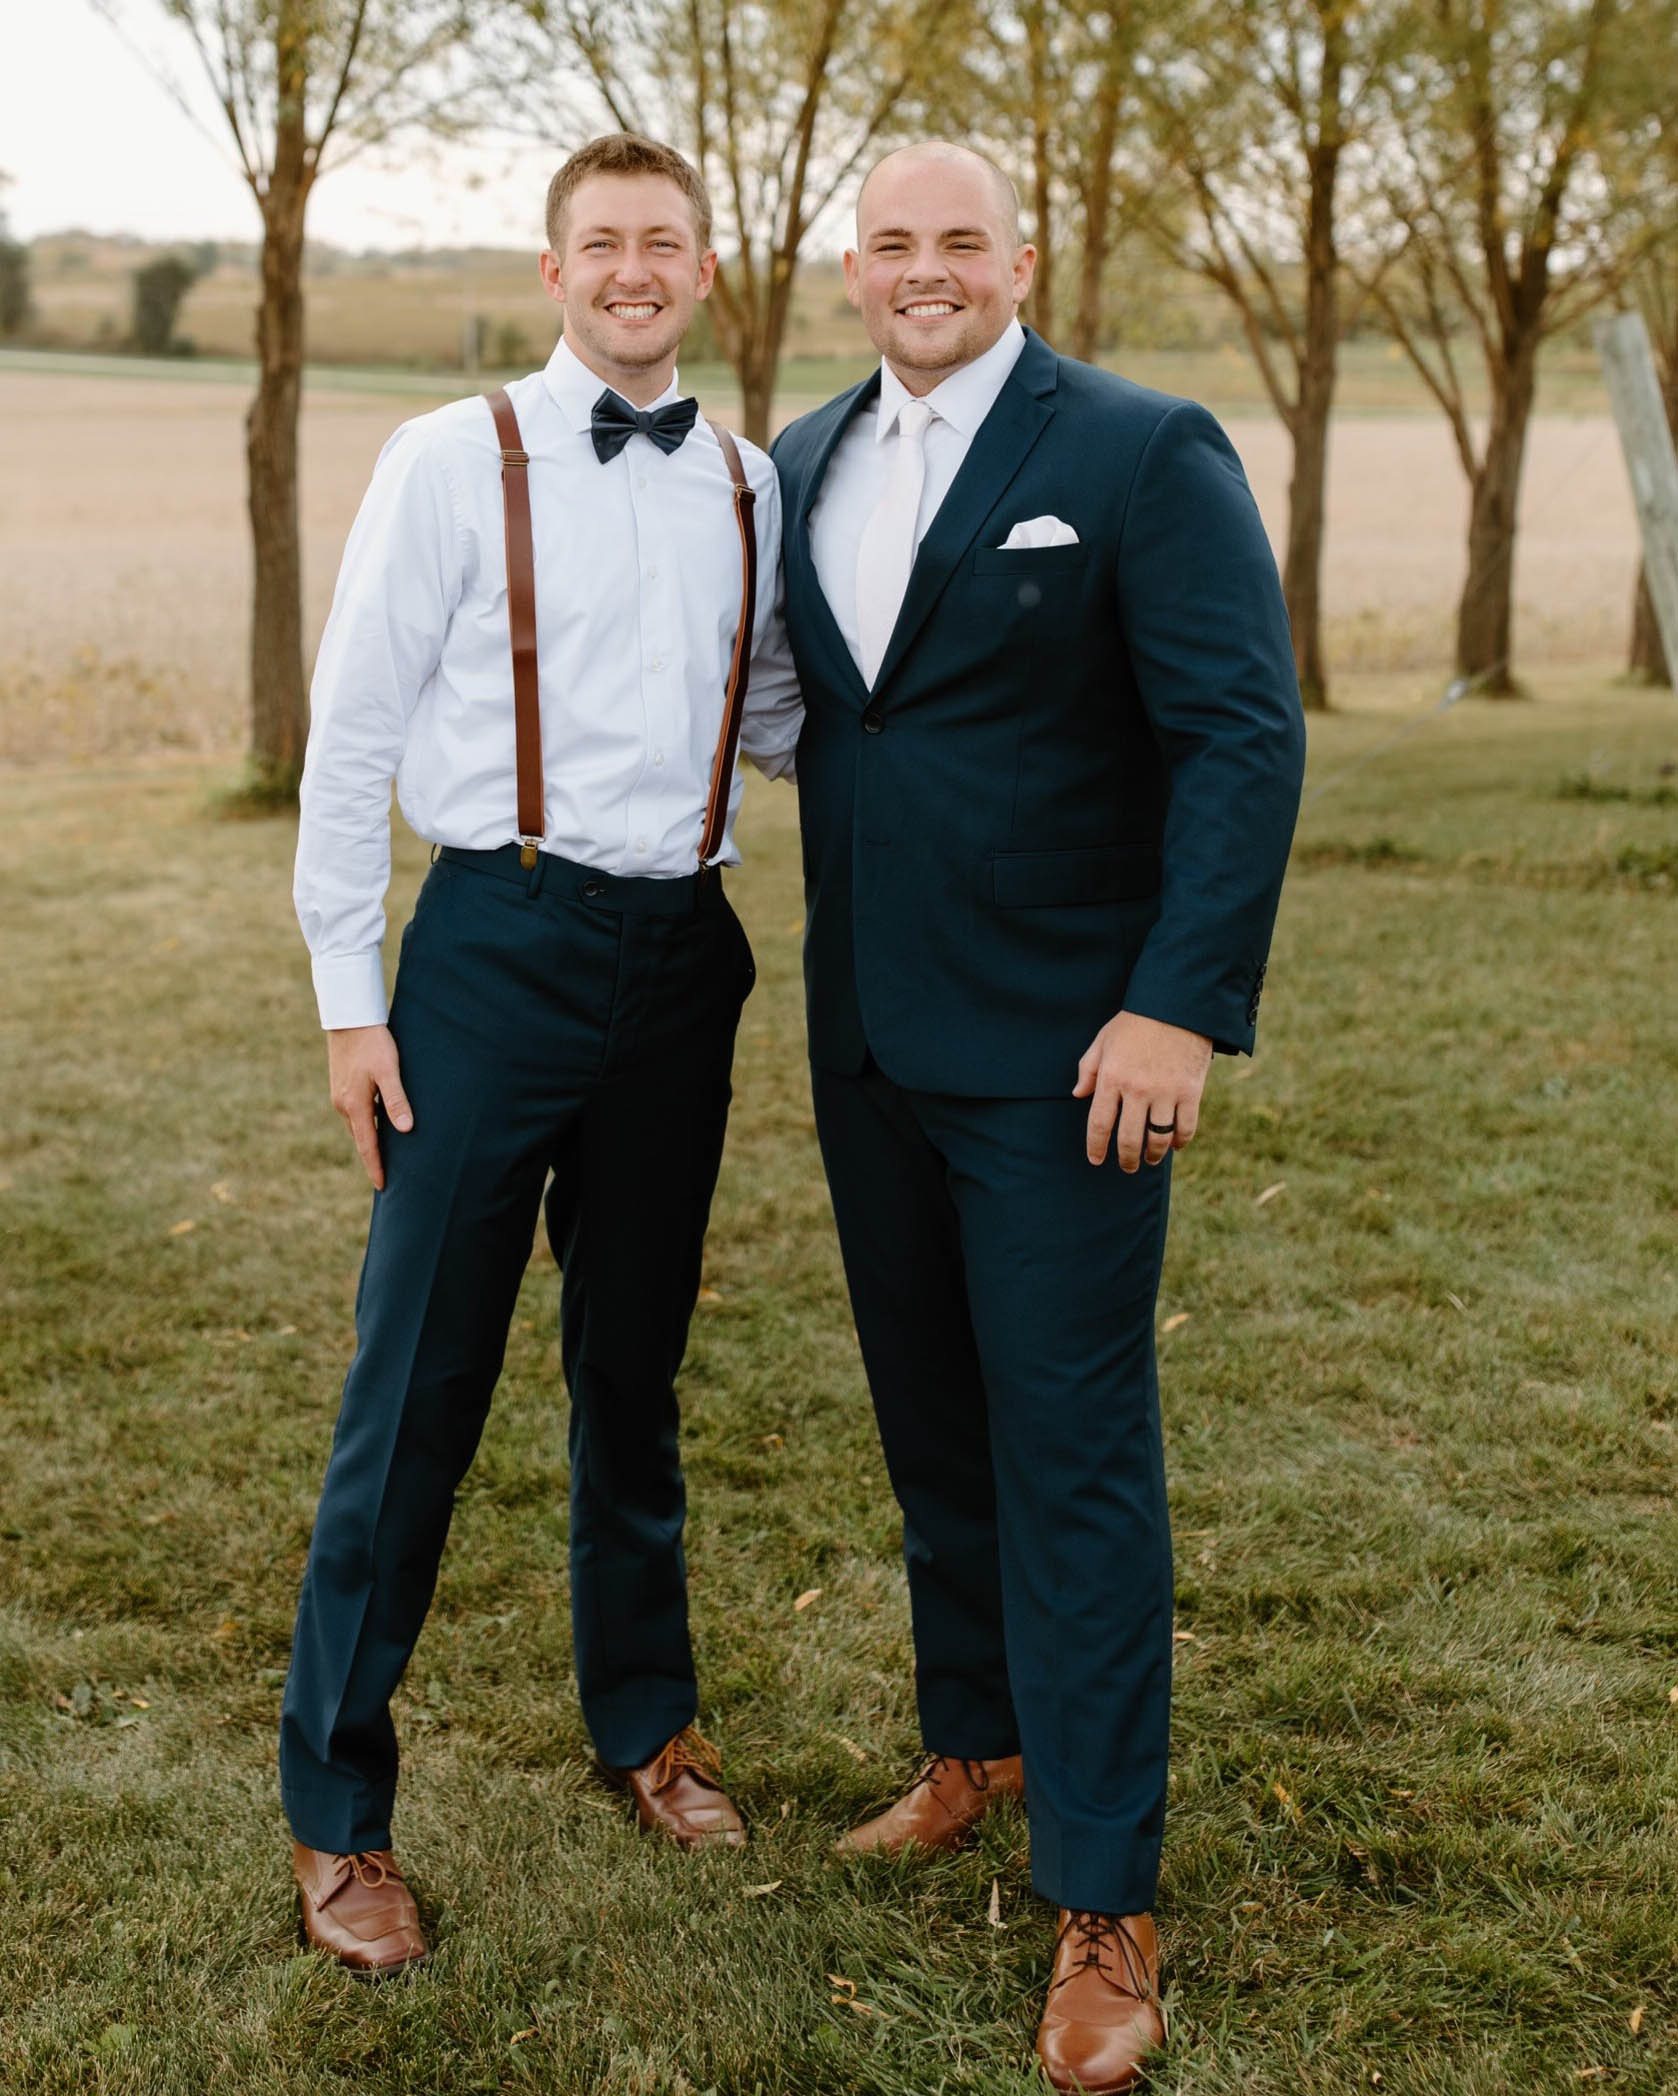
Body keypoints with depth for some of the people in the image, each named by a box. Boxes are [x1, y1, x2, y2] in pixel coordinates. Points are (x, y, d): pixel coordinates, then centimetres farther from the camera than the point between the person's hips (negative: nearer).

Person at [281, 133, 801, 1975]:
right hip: (500, 944, -4)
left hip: (678, 954, 4)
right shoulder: (453, 461, -3)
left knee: (633, 1367, 17)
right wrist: (348, 994, -6)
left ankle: (642, 1718, 36)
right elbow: (352, 732, -3)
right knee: (417, 1387, -1)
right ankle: (336, 1811, 14)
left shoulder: (747, 487, 9)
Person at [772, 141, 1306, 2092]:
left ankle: (1104, 1905, 8)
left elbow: (1245, 735, -13)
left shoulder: (1146, 452, -8)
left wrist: (1183, 1005, -20)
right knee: (931, 1424, 17)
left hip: (1061, 1051, -6)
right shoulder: (799, 465, 10)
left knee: (1072, 1451, -2)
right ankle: (975, 1744, 37)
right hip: (869, 1042, 6)